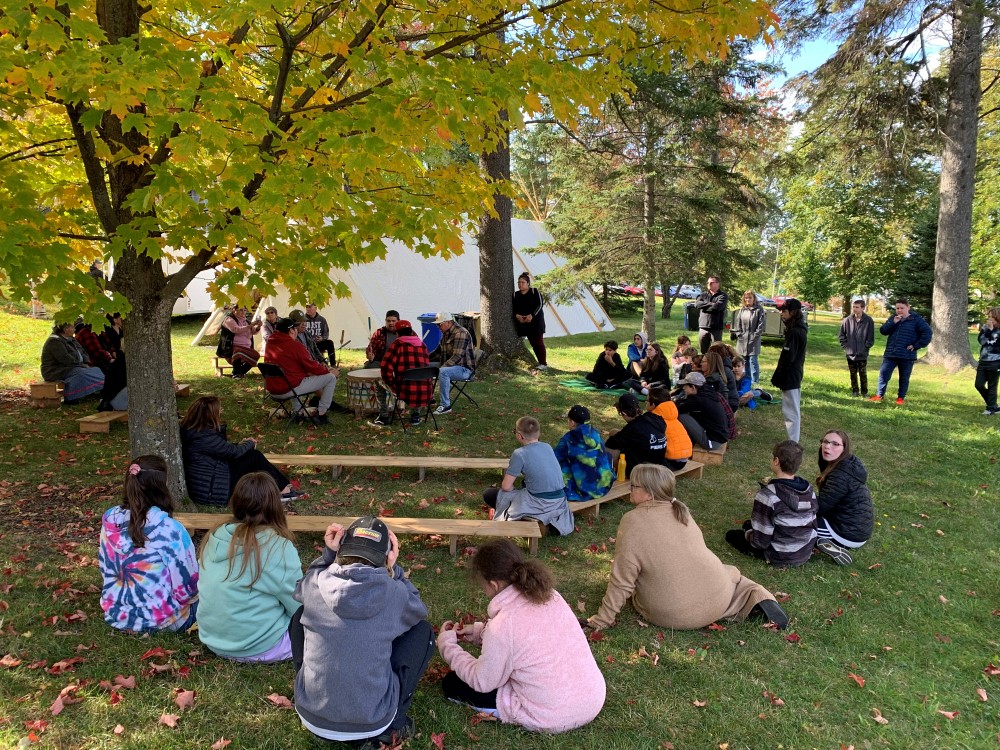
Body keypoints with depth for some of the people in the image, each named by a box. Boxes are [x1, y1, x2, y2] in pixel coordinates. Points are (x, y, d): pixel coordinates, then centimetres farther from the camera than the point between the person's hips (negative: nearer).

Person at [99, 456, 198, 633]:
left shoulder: (110, 520, -12)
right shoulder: (170, 529, -29)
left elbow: (106, 569, 3)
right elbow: (187, 585, -19)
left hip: (118, 612, 6)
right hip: (161, 618, -5)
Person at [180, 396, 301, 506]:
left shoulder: (190, 429, 4)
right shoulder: (205, 436, -26)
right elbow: (233, 451, -15)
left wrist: (242, 444, 10)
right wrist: (250, 444, 4)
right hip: (210, 493, -9)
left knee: (253, 455, 8)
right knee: (254, 457, -5)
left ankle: (282, 486, 12)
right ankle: (282, 488, 9)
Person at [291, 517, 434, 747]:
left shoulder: (315, 584, -10)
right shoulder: (393, 592, -14)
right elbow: (417, 611, 11)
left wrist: (328, 554, 6)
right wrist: (392, 570, 5)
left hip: (312, 718, 2)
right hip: (373, 723, -2)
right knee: (423, 631, 14)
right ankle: (393, 725, 15)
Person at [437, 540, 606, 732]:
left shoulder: (502, 626, -23)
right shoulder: (550, 594, -4)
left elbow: (482, 682, -7)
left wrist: (447, 643, 4)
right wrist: (479, 632, 14)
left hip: (554, 718, -7)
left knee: (452, 683, 8)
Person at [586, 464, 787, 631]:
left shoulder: (633, 521, -17)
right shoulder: (680, 510, 2)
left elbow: (622, 580, -16)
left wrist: (603, 620, -7)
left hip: (674, 616, -5)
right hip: (717, 601, 5)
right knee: (729, 573, 35)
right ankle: (757, 599, 7)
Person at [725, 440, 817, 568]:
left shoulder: (767, 495, -28)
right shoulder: (809, 489, -8)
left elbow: (760, 542, -24)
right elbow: (812, 525, 3)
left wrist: (748, 534, -1)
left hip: (780, 558, -6)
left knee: (731, 534, 15)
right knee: (749, 524, 25)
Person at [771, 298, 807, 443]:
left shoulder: (794, 332, -20)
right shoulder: (799, 329, 11)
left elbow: (787, 358, -22)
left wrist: (776, 377, -14)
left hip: (789, 377, -10)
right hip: (795, 375, 10)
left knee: (790, 411, -5)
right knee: (794, 410, 17)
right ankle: (793, 440, 26)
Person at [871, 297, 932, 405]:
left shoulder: (916, 319, -4)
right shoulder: (893, 318, 9)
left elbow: (927, 333, -8)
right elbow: (883, 331, 1)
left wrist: (916, 345, -12)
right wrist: (892, 323, -14)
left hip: (907, 356, -3)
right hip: (890, 354, 3)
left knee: (904, 378, 8)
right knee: (883, 374, -1)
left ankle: (901, 398, 20)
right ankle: (880, 395, 10)